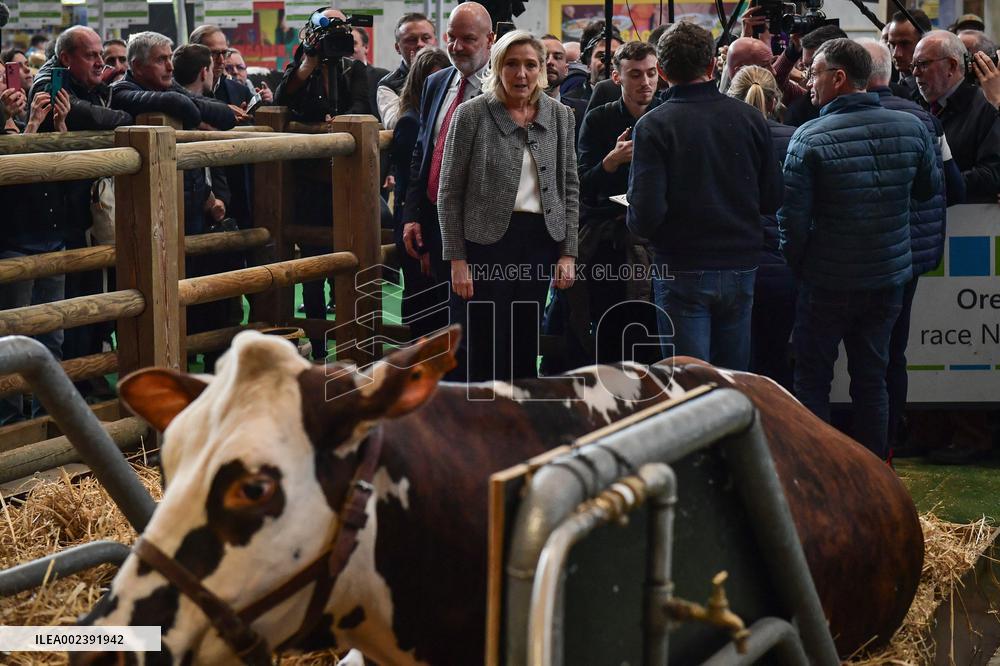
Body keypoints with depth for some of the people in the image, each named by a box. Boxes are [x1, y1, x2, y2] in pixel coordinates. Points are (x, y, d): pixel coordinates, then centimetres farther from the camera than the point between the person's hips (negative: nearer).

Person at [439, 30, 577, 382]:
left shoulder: (559, 115, 6)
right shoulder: (472, 114, -5)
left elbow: (569, 187, 10)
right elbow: (450, 192, -4)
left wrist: (568, 253, 3)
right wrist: (457, 259, -9)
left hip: (540, 240, 4)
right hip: (487, 240, -3)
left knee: (524, 353, 9)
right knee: (485, 356, -1)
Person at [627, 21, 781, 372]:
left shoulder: (653, 126, -13)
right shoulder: (751, 119, -2)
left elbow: (646, 214, -20)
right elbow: (772, 199, 3)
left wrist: (637, 223, 3)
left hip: (683, 273, -4)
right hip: (741, 266, 4)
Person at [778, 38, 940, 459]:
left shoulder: (810, 138, -16)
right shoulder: (911, 128, -4)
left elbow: (793, 217, -15)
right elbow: (930, 188, 12)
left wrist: (797, 266, 1)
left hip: (829, 283, -4)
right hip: (890, 278, 4)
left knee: (812, 378, 9)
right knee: (872, 378, 13)